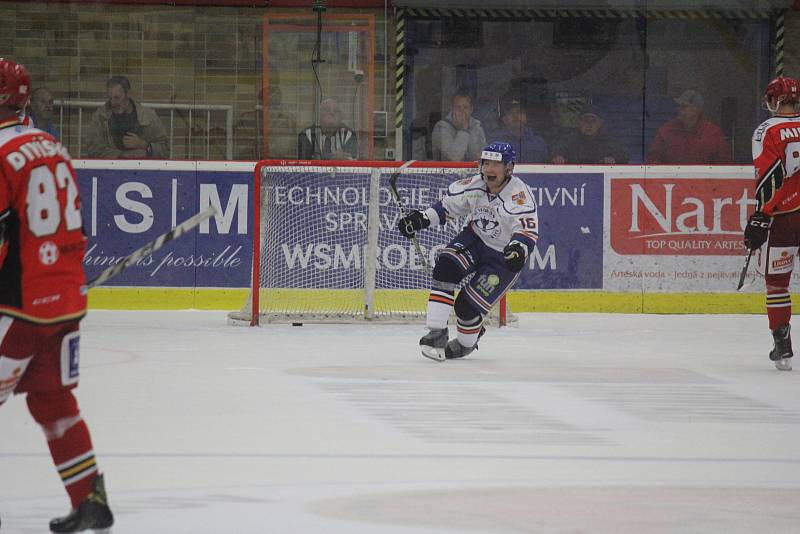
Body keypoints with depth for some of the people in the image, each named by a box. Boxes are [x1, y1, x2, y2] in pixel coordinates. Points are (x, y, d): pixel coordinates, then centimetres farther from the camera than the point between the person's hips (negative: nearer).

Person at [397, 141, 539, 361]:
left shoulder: (520, 195, -27)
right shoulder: (474, 186, -9)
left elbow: (528, 229, -38)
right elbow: (448, 203, 5)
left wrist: (519, 248, -58)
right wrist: (421, 219, -8)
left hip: (504, 256, -5)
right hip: (475, 239, 5)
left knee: (467, 305, -11)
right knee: (446, 267, -24)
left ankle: (467, 343, 24)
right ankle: (436, 334, -18)